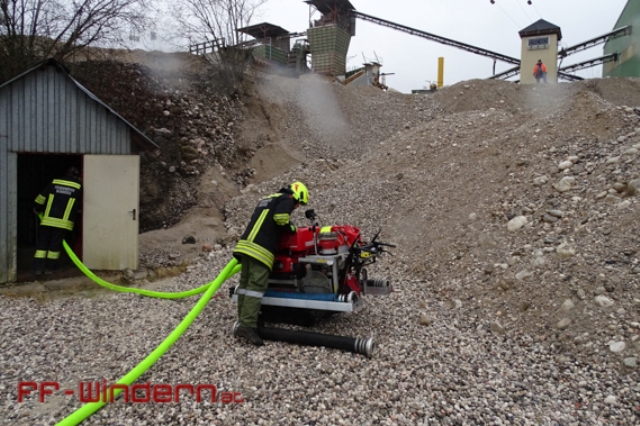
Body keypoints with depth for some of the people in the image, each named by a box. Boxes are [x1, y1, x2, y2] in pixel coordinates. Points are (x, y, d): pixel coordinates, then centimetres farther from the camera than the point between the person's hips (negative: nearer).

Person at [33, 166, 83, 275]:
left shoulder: (54, 183, 6)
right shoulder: (78, 188, 1)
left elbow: (41, 197, 10)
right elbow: (81, 204, 14)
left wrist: (37, 209, 25)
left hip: (48, 220, 2)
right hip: (64, 222, -1)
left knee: (42, 243, 9)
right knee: (55, 245, 6)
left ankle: (38, 267, 7)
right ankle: (49, 267, 10)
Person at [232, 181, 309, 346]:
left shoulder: (269, 199, 31)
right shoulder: (286, 200, 4)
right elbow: (280, 218, -13)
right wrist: (292, 229, 4)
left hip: (245, 244, 9)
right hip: (260, 249, -9)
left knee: (245, 283, 8)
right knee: (256, 286, -12)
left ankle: (243, 322, 10)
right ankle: (247, 326, -17)